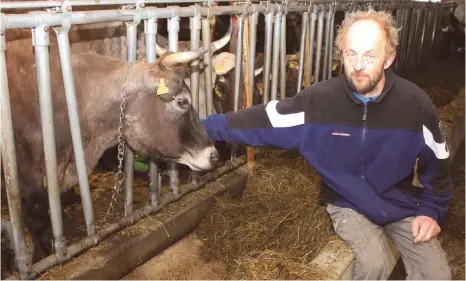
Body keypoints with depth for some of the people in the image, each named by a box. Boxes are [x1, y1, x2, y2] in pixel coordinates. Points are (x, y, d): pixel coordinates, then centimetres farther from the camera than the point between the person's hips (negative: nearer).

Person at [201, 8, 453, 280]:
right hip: (348, 203, -2)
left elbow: (437, 162, -1)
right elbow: (262, 121, -17)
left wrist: (431, 210, -5)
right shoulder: (319, 99, -20)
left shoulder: (416, 103, -16)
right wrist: (204, 127, -19)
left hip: (401, 203, 2)